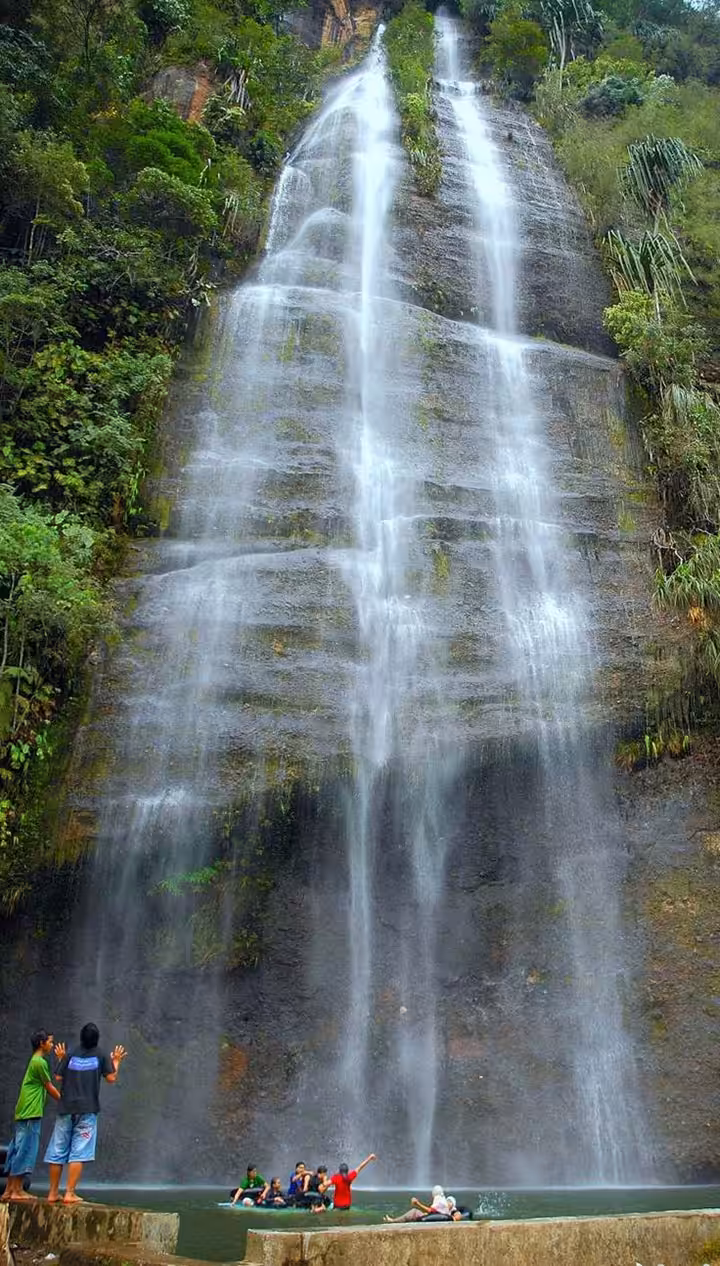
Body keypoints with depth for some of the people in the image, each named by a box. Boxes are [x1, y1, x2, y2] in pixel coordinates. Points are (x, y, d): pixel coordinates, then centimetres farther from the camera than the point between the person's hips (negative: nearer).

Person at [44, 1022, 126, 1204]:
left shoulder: (71, 1054, 5)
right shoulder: (101, 1055, 2)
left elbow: (59, 1077, 3)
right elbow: (111, 1077, 1)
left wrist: (61, 1060, 18)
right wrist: (116, 1062, 17)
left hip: (66, 1108, 2)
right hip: (87, 1110, -2)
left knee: (57, 1151, 10)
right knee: (79, 1153, -2)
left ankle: (53, 1192, 15)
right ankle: (70, 1193, -7)